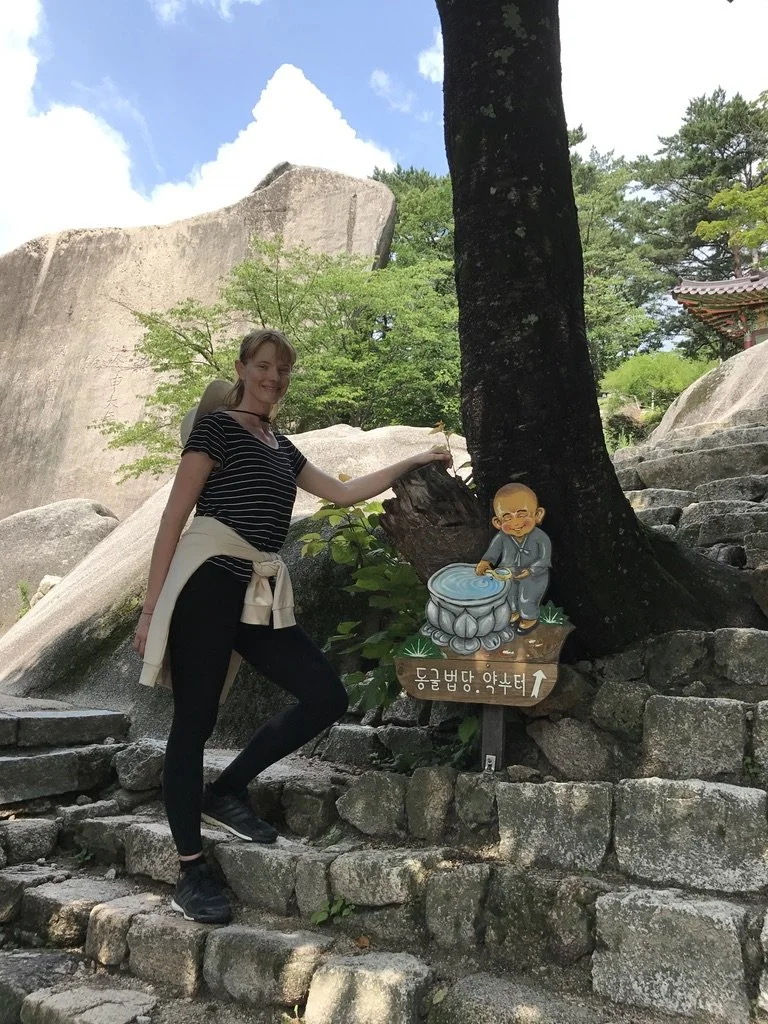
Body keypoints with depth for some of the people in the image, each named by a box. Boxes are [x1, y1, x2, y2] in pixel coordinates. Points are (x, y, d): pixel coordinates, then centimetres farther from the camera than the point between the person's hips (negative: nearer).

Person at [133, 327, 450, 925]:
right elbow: (175, 517, -4)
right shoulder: (217, 425, 2)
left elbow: (345, 493, 28)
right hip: (208, 582, -7)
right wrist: (152, 607, -9)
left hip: (261, 594, 7)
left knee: (327, 696, -3)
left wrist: (412, 463, 29)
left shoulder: (281, 448, 23)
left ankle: (227, 792, 14)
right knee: (195, 720, -3)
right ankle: (191, 873, 12)